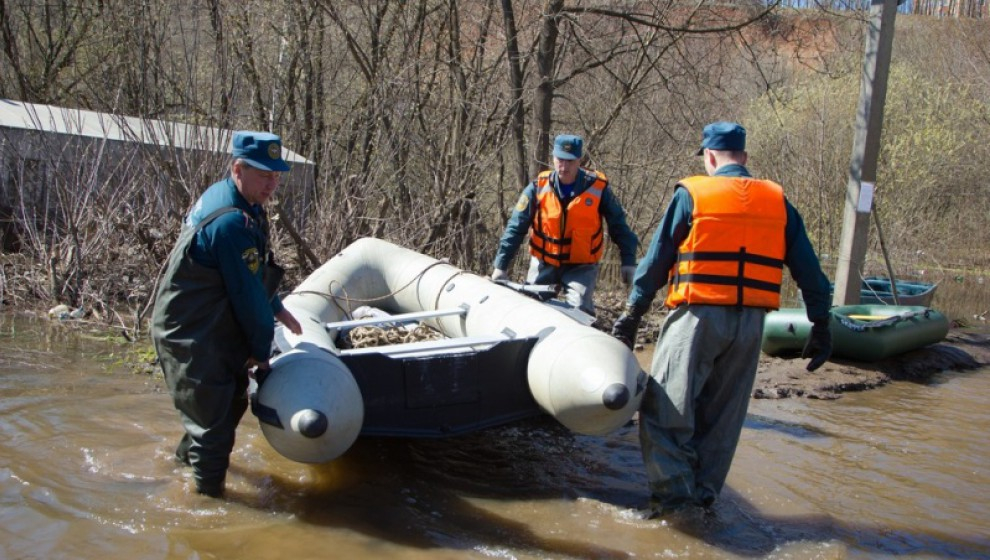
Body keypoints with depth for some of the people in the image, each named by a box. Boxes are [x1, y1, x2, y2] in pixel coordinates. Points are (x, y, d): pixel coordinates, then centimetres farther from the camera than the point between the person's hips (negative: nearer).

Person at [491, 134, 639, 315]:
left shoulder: (598, 188, -10)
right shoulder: (538, 188, -8)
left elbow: (619, 225, 0)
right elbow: (516, 227, -5)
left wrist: (628, 261, -4)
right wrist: (501, 265, -8)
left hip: (581, 267, -2)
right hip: (543, 264, 2)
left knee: (580, 312, -17)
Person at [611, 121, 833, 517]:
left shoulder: (691, 194, -1)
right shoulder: (778, 201, 9)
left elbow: (656, 260, -2)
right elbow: (808, 270, 8)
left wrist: (631, 315, 2)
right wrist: (820, 325, 14)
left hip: (698, 317, -4)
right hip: (751, 323, 5)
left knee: (664, 409, 2)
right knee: (723, 417, 14)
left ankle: (672, 494, -5)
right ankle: (703, 496, 20)